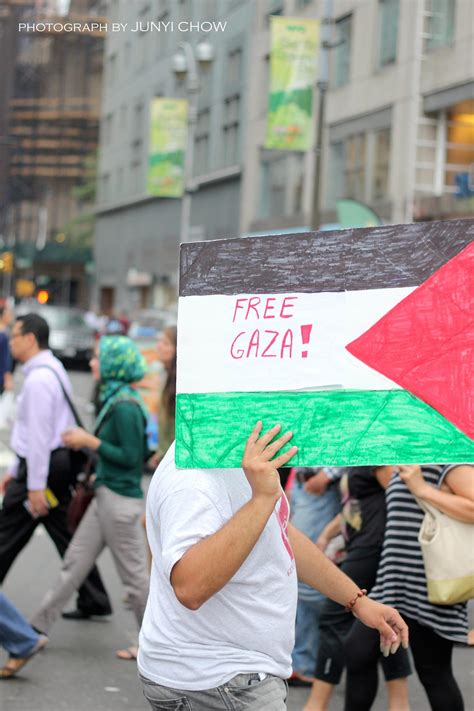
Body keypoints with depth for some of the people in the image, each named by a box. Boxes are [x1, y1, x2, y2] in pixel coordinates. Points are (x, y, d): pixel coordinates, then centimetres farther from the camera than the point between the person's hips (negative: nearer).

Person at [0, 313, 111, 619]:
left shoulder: (38, 378, -17)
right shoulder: (53, 370, 15)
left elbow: (39, 434, -21)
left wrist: (35, 486, -22)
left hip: (42, 467, -10)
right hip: (60, 463, 10)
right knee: (67, 536, 11)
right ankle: (94, 601, 13)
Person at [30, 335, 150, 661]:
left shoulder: (125, 406, -19)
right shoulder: (116, 398, 10)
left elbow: (131, 457, -20)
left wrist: (90, 441, -16)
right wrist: (85, 439, 10)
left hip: (120, 499, -10)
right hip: (106, 494, 10)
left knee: (134, 573, 1)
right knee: (75, 562, 13)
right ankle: (39, 627, 20)